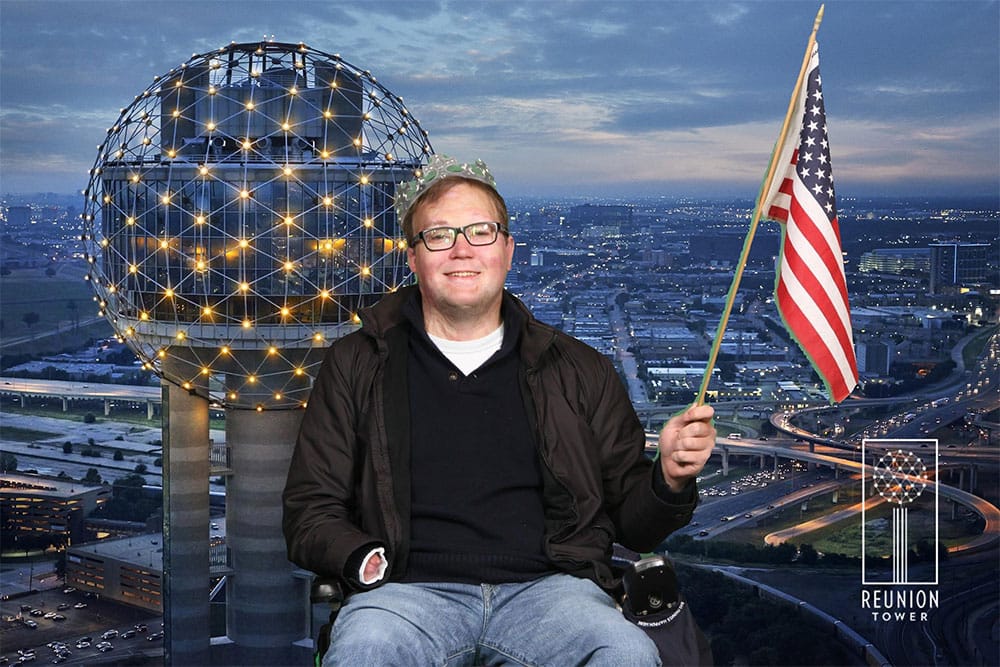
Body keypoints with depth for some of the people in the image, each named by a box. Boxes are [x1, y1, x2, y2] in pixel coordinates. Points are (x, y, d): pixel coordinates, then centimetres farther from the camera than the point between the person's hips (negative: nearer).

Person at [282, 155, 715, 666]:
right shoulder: (357, 366, 16)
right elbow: (310, 509, 14)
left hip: (548, 586, 2)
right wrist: (361, 559, -8)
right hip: (409, 589, -1)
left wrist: (670, 479, -4)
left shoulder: (578, 370, 18)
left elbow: (632, 521, 19)